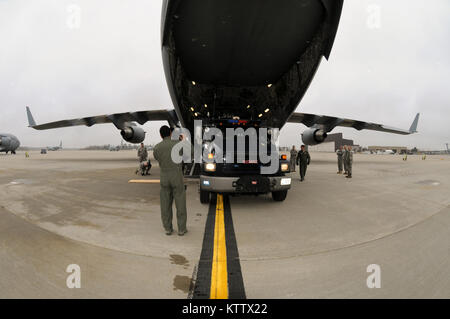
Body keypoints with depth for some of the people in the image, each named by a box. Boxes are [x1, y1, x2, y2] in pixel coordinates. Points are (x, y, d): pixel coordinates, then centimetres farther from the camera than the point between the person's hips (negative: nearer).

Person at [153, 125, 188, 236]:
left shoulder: (156, 148, -1)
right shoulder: (178, 144, -8)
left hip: (164, 178, 2)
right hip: (177, 178, -2)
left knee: (166, 205, 12)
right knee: (180, 204, 7)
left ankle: (168, 228, 18)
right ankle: (181, 229, 12)